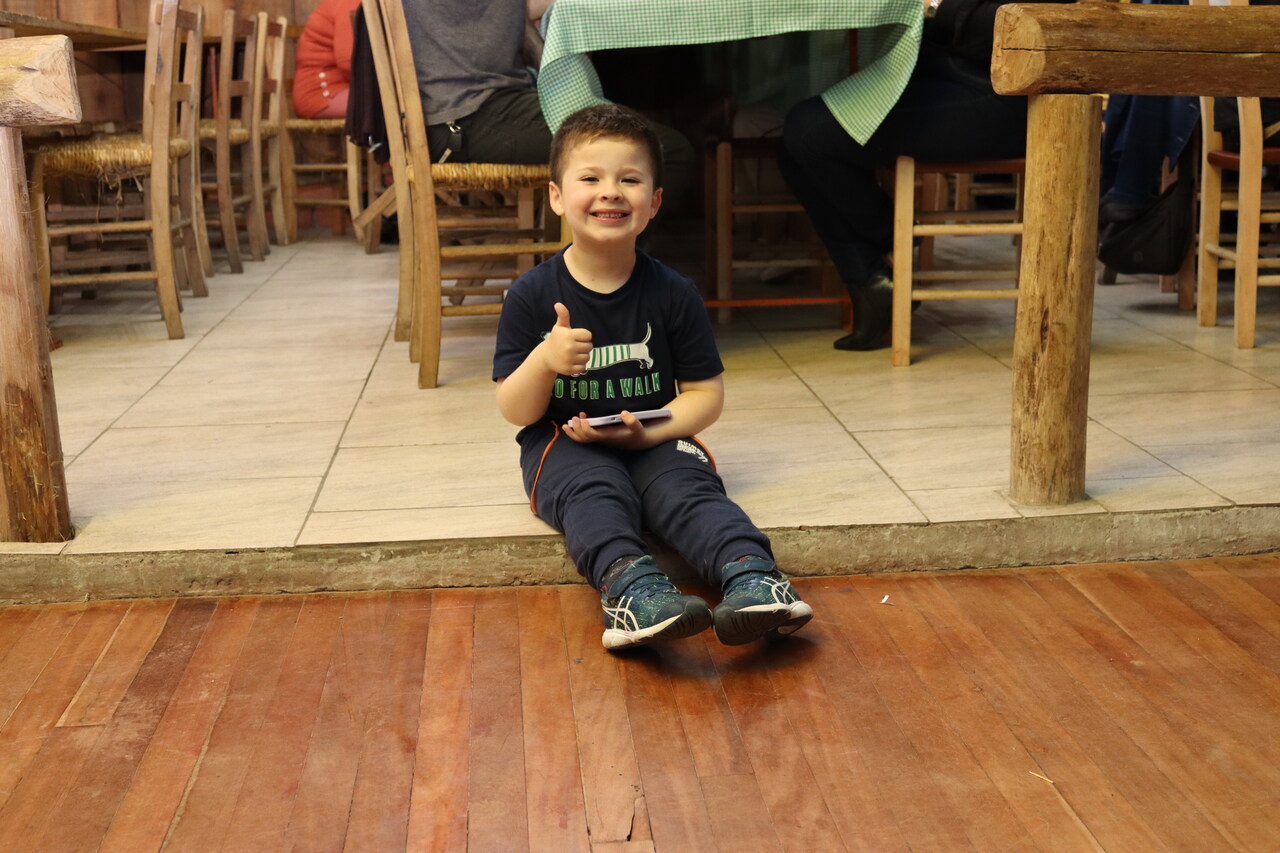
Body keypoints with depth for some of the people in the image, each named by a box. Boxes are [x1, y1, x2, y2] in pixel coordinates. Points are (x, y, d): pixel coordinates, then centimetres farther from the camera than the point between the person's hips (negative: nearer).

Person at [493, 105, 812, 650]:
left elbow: (706, 393, 4)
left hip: (652, 443, 1)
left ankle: (752, 578, -51)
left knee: (687, 486, -29)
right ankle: (630, 585, -57)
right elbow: (515, 413, -2)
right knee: (594, 492, -33)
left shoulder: (673, 294, 0)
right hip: (565, 444, -1)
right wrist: (545, 360, -23)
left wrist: (651, 431, -14)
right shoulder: (532, 296, -2)